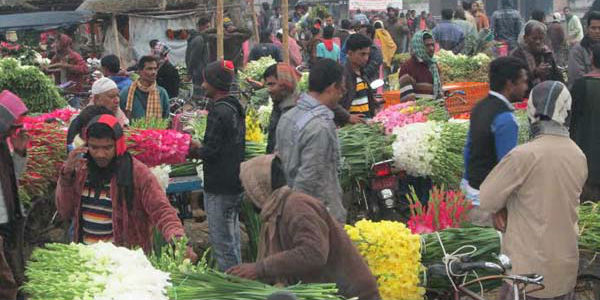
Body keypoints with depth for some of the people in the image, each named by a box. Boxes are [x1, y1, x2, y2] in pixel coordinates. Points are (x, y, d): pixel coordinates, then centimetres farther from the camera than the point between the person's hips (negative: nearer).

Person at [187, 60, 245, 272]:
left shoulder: (218, 111, -18)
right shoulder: (235, 107, 12)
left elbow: (210, 151, -21)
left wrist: (192, 151, -3)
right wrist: (199, 149, 13)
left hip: (219, 187, -10)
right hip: (235, 183, 10)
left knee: (221, 241, -3)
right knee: (232, 236, 19)